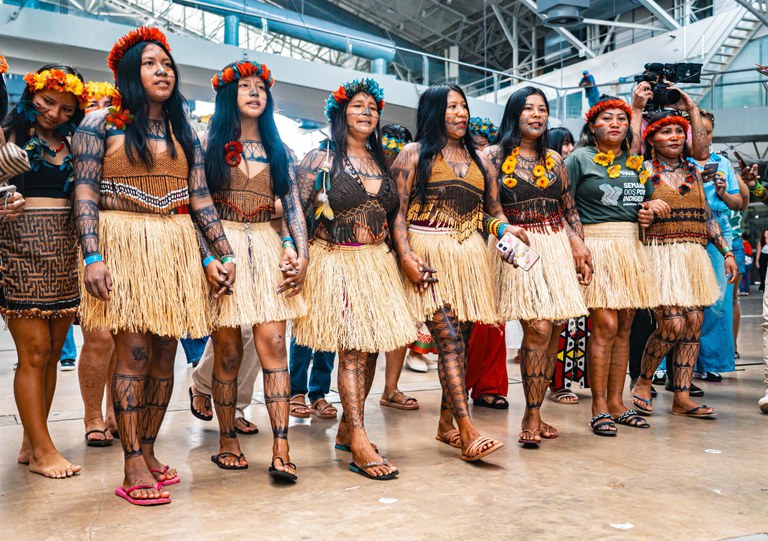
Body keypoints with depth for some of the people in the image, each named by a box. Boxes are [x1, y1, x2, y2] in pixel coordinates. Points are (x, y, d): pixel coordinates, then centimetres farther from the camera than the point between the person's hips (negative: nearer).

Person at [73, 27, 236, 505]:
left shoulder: (185, 133, 16)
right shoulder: (100, 124, 4)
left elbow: (201, 200, 12)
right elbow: (85, 192, -4)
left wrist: (225, 254, 4)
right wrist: (93, 256, -16)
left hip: (177, 250, 4)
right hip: (124, 246, -4)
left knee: (165, 353, 3)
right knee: (135, 352, -10)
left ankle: (149, 451, 17)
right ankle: (133, 465, -1)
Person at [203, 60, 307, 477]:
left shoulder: (279, 150, 16)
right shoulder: (209, 145, 8)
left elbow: (293, 206, 10)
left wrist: (302, 256, -3)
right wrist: (208, 256, -9)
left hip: (268, 248, 2)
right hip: (221, 248, -2)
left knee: (273, 345, -9)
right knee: (228, 352, 0)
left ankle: (281, 450, -11)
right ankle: (227, 441, 15)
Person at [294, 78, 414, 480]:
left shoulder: (381, 162, 15)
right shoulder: (320, 158, -2)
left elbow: (393, 216, 17)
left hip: (377, 262, 6)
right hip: (336, 262, -6)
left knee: (371, 347, 5)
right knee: (352, 347, -12)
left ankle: (347, 428, 20)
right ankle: (360, 445, -11)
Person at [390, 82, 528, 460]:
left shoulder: (479, 160, 19)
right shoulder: (414, 154, 5)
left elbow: (493, 212, 17)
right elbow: (399, 211, -3)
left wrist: (505, 228, -5)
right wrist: (406, 255, -15)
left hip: (470, 255, 5)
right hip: (429, 256, -5)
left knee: (462, 340, 4)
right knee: (450, 338, -14)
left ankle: (446, 424, 16)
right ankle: (468, 432, -15)